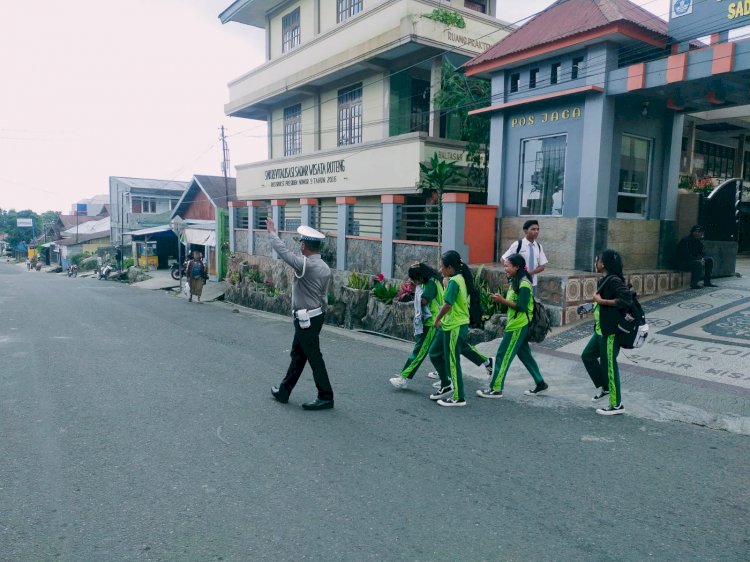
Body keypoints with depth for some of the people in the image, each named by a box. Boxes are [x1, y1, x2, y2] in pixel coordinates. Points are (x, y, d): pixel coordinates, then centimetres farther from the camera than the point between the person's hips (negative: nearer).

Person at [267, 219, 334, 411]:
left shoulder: (305, 265, -20)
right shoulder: (325, 268, 6)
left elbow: (283, 251, -13)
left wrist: (272, 232, 2)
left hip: (306, 319, -9)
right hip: (317, 315, 9)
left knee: (314, 358, 0)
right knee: (297, 354, 17)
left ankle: (326, 397, 9)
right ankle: (284, 392, 29)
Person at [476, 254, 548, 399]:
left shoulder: (524, 284, -17)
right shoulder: (515, 282, 12)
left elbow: (521, 306, -22)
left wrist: (503, 300, -22)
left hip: (518, 327, -10)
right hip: (516, 325, 10)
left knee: (503, 355, -6)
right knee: (525, 355, 16)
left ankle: (496, 389, 1)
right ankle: (540, 383, 25)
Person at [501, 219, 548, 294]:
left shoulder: (539, 247, 4)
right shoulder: (517, 244, -9)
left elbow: (541, 267, 4)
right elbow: (504, 259, -3)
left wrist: (529, 272, -14)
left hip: (532, 282, 5)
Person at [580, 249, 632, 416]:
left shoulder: (614, 280, -19)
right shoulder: (606, 280, 11)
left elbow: (626, 299, -30)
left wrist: (601, 301, -25)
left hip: (611, 331, -10)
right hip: (601, 329, 10)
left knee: (609, 365, -1)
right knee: (587, 355, 18)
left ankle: (617, 405, 11)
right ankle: (604, 387, 32)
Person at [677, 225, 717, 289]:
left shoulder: (699, 240, 8)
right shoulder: (685, 240, -19)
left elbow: (700, 253, 17)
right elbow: (686, 255, -25)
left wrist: (702, 258, -6)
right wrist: (699, 259, -23)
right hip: (682, 263, -9)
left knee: (709, 259, 6)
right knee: (699, 263, -31)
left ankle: (707, 282, 10)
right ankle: (693, 284, -19)